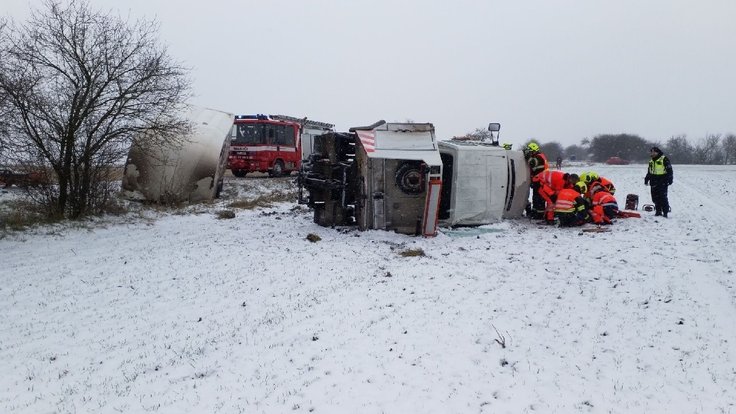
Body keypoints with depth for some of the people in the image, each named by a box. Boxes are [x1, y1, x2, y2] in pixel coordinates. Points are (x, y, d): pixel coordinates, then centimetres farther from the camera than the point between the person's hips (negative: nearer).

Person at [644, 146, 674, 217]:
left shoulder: (664, 159, -5)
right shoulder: (651, 161, 17)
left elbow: (669, 170, -8)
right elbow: (649, 171, 27)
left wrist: (670, 179, -13)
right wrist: (647, 179, 25)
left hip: (662, 182, -7)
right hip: (654, 182, 7)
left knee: (663, 197, -8)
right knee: (655, 198, 6)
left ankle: (665, 212, -4)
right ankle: (658, 211, 15)